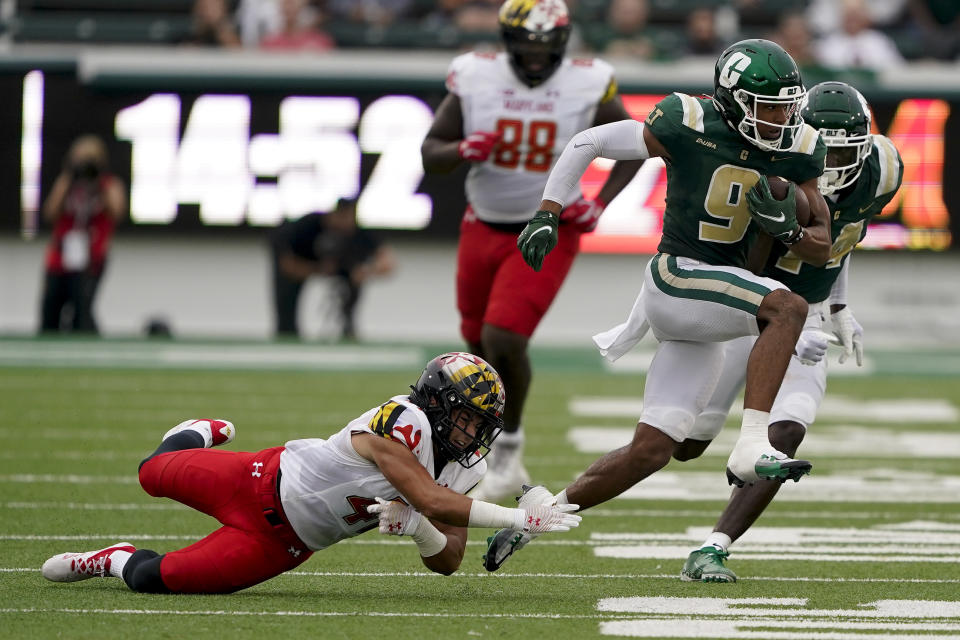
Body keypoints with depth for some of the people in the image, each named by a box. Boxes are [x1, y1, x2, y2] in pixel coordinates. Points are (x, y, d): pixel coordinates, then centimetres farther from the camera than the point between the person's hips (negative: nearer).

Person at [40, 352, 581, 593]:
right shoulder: (403, 423, -30)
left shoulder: (464, 470, -10)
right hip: (269, 482, -4)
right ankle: (197, 435, 53)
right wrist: (522, 519, -40)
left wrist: (419, 529, -31)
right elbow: (430, 501, -39)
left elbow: (448, 562, -8)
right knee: (155, 475, 20)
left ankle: (114, 562, 29)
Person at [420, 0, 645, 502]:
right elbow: (430, 154, -2)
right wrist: (464, 151, -25)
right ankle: (503, 461, 36)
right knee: (482, 346, 13)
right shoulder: (475, 79, -9)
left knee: (503, 341, -18)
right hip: (483, 229, 4)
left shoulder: (587, 88, -13)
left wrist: (599, 205, -11)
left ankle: (509, 452, 4)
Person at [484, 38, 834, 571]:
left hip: (703, 325, 6)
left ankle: (542, 510, 22)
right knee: (787, 308, -29)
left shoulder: (797, 152, 3)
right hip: (676, 278, -6)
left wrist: (788, 228, -13)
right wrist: (546, 216, -3)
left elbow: (821, 250, 8)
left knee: (651, 451, 6)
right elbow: (587, 144, 0)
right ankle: (751, 448, -35)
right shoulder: (688, 125, -12)